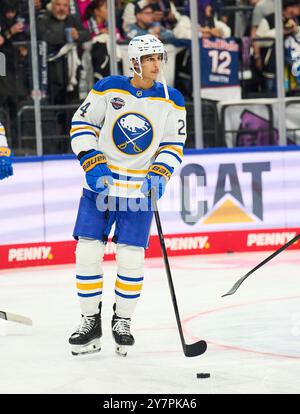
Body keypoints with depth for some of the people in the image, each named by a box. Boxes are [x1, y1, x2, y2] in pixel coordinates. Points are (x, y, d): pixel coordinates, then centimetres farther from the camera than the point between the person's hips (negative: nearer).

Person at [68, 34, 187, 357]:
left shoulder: (172, 100, -2)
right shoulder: (108, 88, -6)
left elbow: (173, 144, 5)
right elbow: (81, 125, -1)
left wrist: (159, 175, -11)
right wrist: (93, 165, -12)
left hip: (140, 189, 0)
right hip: (100, 182, 0)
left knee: (131, 258, -4)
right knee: (87, 252, -4)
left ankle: (122, 321, 15)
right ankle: (91, 322, 10)